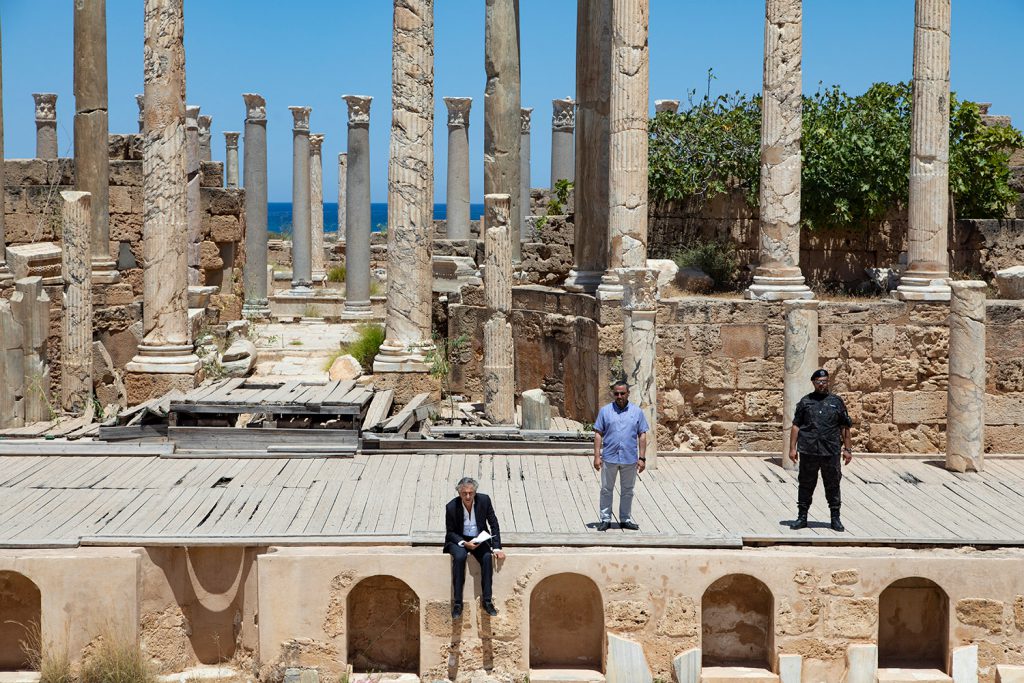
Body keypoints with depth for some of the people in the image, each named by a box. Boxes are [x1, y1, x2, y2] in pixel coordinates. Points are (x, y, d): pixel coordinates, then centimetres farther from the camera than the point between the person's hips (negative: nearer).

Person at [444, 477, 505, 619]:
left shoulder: (484, 500, -11)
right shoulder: (451, 507, -15)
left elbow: (494, 524, -2)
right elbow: (450, 532, -5)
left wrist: (497, 547, -11)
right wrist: (464, 543, -23)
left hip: (479, 539, 2)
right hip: (458, 540, -2)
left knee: (487, 557, -29)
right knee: (460, 557, -34)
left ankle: (487, 601, -20)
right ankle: (457, 603, -29)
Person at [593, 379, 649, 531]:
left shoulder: (637, 411, 3)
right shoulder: (605, 411, 1)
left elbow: (642, 435, 3)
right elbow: (598, 434, 1)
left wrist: (642, 458, -3)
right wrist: (597, 456, -6)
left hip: (630, 459, 1)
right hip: (609, 458, -1)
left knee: (627, 490, 10)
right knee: (606, 490, 5)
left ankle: (625, 519, 20)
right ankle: (605, 519, 13)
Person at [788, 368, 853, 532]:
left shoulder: (836, 402, 8)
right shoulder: (805, 401, 7)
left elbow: (845, 427, 10)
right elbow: (796, 425, 7)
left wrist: (847, 449, 6)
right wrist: (792, 447, 0)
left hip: (831, 452, 0)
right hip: (808, 451, 0)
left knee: (833, 485, 5)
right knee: (806, 485, 6)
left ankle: (835, 518, 14)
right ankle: (802, 517, 15)